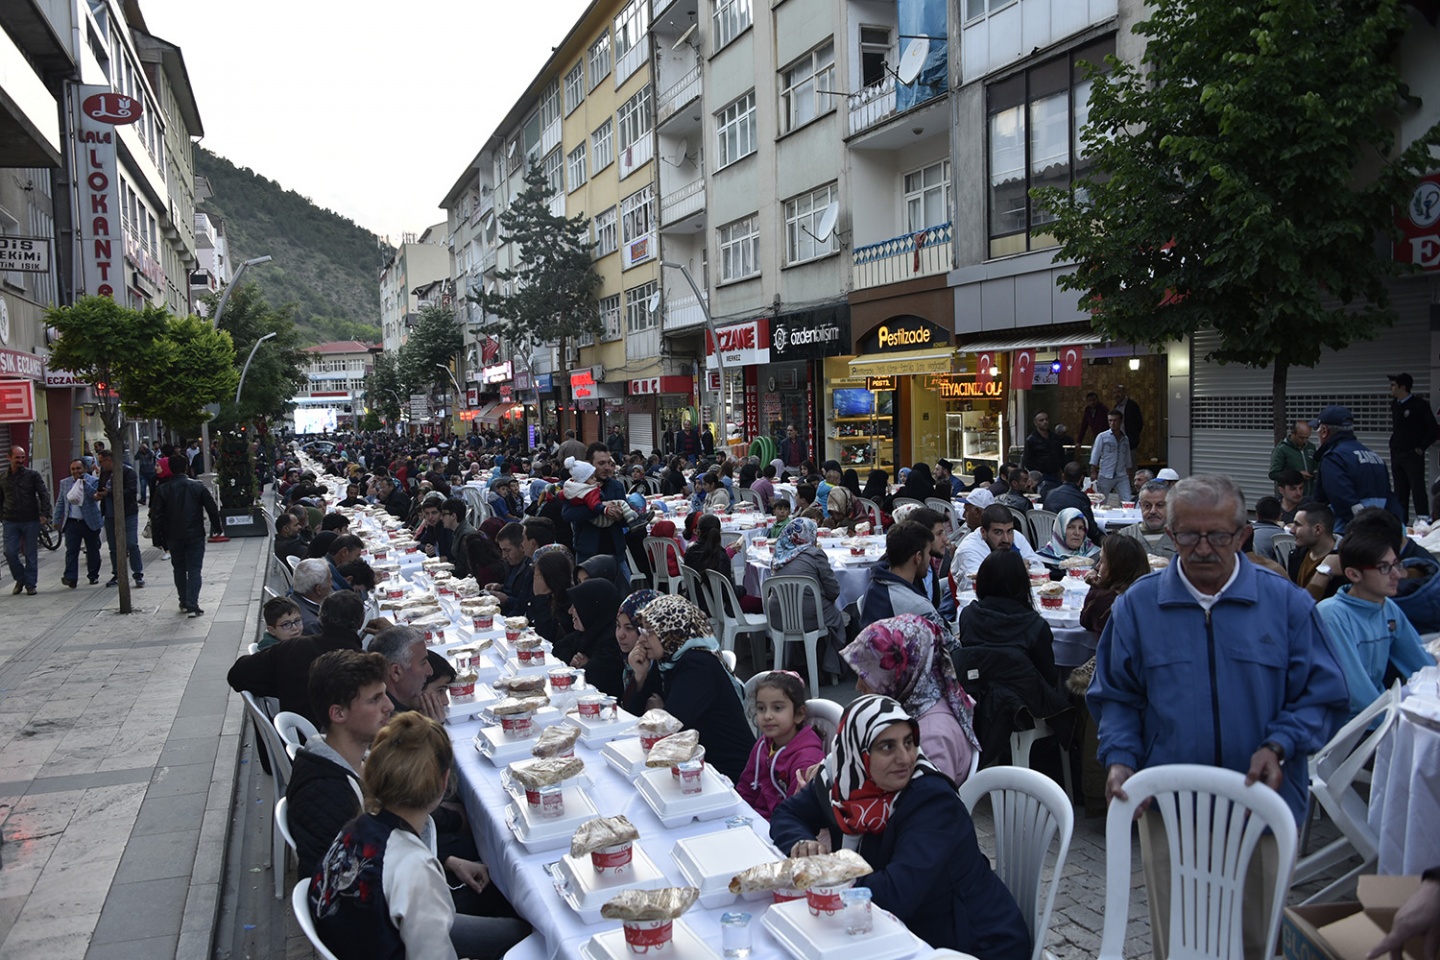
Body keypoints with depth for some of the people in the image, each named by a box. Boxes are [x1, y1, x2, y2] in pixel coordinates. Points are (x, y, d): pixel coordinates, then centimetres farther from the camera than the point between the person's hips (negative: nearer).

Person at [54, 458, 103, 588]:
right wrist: (56, 520, 11)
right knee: (71, 551, -7)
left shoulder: (93, 481, 0)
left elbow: (95, 495, -17)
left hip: (90, 523, -2)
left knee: (93, 550, 9)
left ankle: (93, 576, 22)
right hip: (72, 523, 2)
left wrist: (84, 483, -27)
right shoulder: (64, 483, 11)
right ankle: (70, 578, -10)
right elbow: (60, 503, 15)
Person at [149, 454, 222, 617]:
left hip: (173, 537, 2)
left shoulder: (162, 489, -4)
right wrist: (217, 527, 12)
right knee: (194, 569, 0)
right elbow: (212, 509, -2)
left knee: (179, 568, 17)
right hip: (195, 536, -1)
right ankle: (192, 605, -10)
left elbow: (156, 516, -3)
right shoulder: (197, 486, -6)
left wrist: (158, 539, 4)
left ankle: (184, 602, 24)